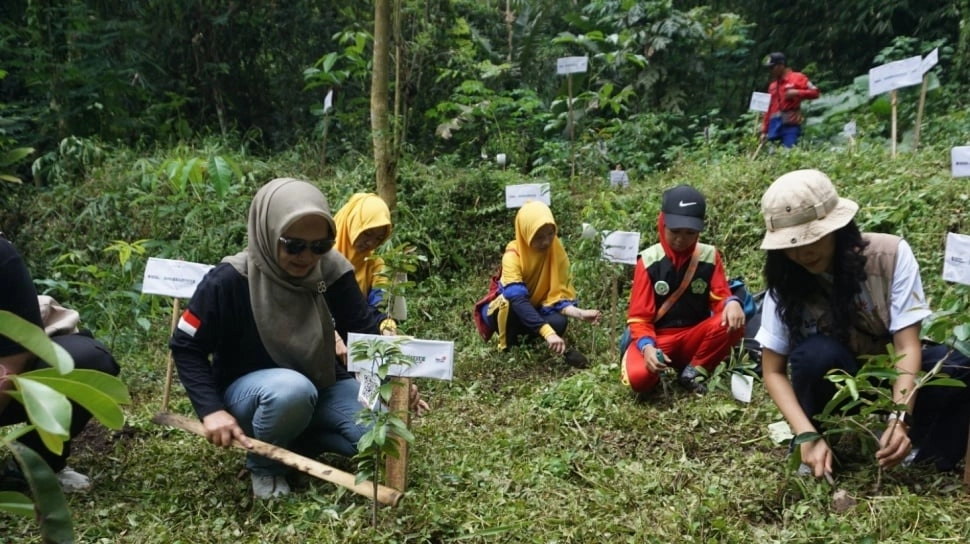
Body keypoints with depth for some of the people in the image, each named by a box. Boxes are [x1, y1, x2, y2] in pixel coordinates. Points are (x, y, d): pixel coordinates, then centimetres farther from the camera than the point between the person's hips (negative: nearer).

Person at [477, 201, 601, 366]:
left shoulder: (557, 253, -16)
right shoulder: (513, 256, -30)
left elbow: (558, 296, -16)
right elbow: (518, 301, -43)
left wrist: (580, 313, -38)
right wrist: (547, 333, -55)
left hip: (535, 310, 3)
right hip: (502, 311, -3)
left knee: (559, 323, -30)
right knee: (509, 303, -39)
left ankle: (521, 335, -1)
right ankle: (509, 344, -11)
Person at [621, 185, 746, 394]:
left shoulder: (709, 256, -1)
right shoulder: (648, 260, -8)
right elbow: (639, 317, -9)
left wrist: (732, 302, -27)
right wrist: (647, 346, -29)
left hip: (694, 337, 3)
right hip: (657, 338, -3)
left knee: (733, 323, -28)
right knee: (638, 377, -34)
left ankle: (693, 372, -4)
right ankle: (658, 369, 5)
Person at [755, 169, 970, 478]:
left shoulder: (890, 254, -22)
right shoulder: (785, 284, -19)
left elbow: (907, 345, -25)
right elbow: (773, 371, -17)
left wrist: (901, 418, -39)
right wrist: (808, 436, -31)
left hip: (892, 371, 0)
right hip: (833, 379, 0)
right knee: (817, 354, -34)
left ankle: (925, 465, -10)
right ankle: (814, 452, -12)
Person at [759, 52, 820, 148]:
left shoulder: (797, 77, 6)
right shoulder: (773, 85, 21)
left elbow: (814, 92, 0)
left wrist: (797, 92, -15)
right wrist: (764, 131, 13)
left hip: (790, 125, -5)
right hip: (775, 125, 6)